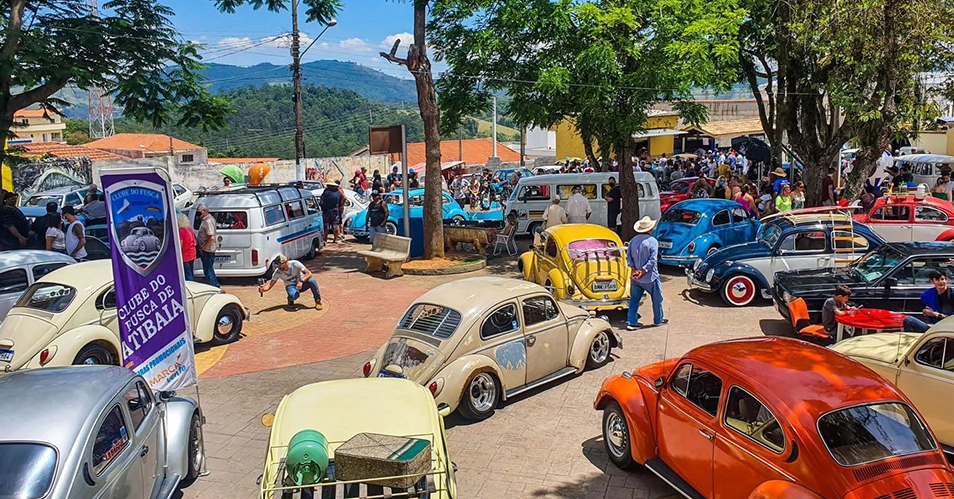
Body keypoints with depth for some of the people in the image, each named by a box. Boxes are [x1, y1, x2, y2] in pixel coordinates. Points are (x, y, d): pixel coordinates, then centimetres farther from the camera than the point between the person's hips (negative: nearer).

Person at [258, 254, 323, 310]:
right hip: (291, 286, 0)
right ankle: (290, 301, 1)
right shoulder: (277, 272, -14)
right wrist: (263, 288, -35)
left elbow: (309, 274, -24)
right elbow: (270, 284, -13)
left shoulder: (295, 264, -20)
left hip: (301, 284, 0)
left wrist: (301, 281, -41)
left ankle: (318, 300, -12)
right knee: (293, 294, -38)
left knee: (312, 281, -34)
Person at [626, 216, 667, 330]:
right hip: (650, 277, -4)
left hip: (635, 277, 5)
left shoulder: (633, 240, 1)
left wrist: (634, 270, -8)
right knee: (657, 299, 15)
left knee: (634, 299, 11)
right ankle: (658, 320, 29)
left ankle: (631, 322, 7)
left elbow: (628, 258, -1)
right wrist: (643, 272, -19)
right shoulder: (653, 241, -15)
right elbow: (652, 260, -21)